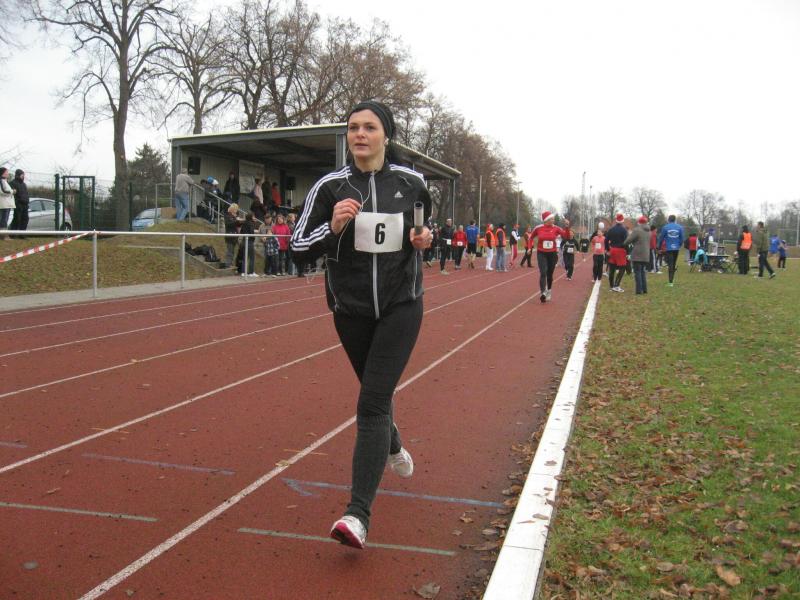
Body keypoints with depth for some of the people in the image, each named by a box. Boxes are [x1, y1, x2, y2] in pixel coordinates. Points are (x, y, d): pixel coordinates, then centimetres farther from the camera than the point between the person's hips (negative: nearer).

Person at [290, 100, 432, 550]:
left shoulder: (411, 183, -2)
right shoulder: (330, 186, -5)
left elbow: (426, 227, 16)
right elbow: (299, 245, -3)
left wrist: (424, 239, -7)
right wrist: (332, 227, -22)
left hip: (401, 306, -2)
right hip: (351, 309, 2)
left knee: (371, 404, -13)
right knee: (376, 391, 21)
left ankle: (359, 514, -11)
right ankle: (393, 449, 54)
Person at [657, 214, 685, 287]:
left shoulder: (665, 227, -4)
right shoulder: (680, 227, 3)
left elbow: (661, 238, -1)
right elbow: (682, 238, 5)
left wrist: (659, 247, 10)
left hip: (668, 248, -3)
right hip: (676, 248, 3)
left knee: (670, 264, -3)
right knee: (674, 264, 14)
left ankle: (670, 282, -9)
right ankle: (672, 280, 20)